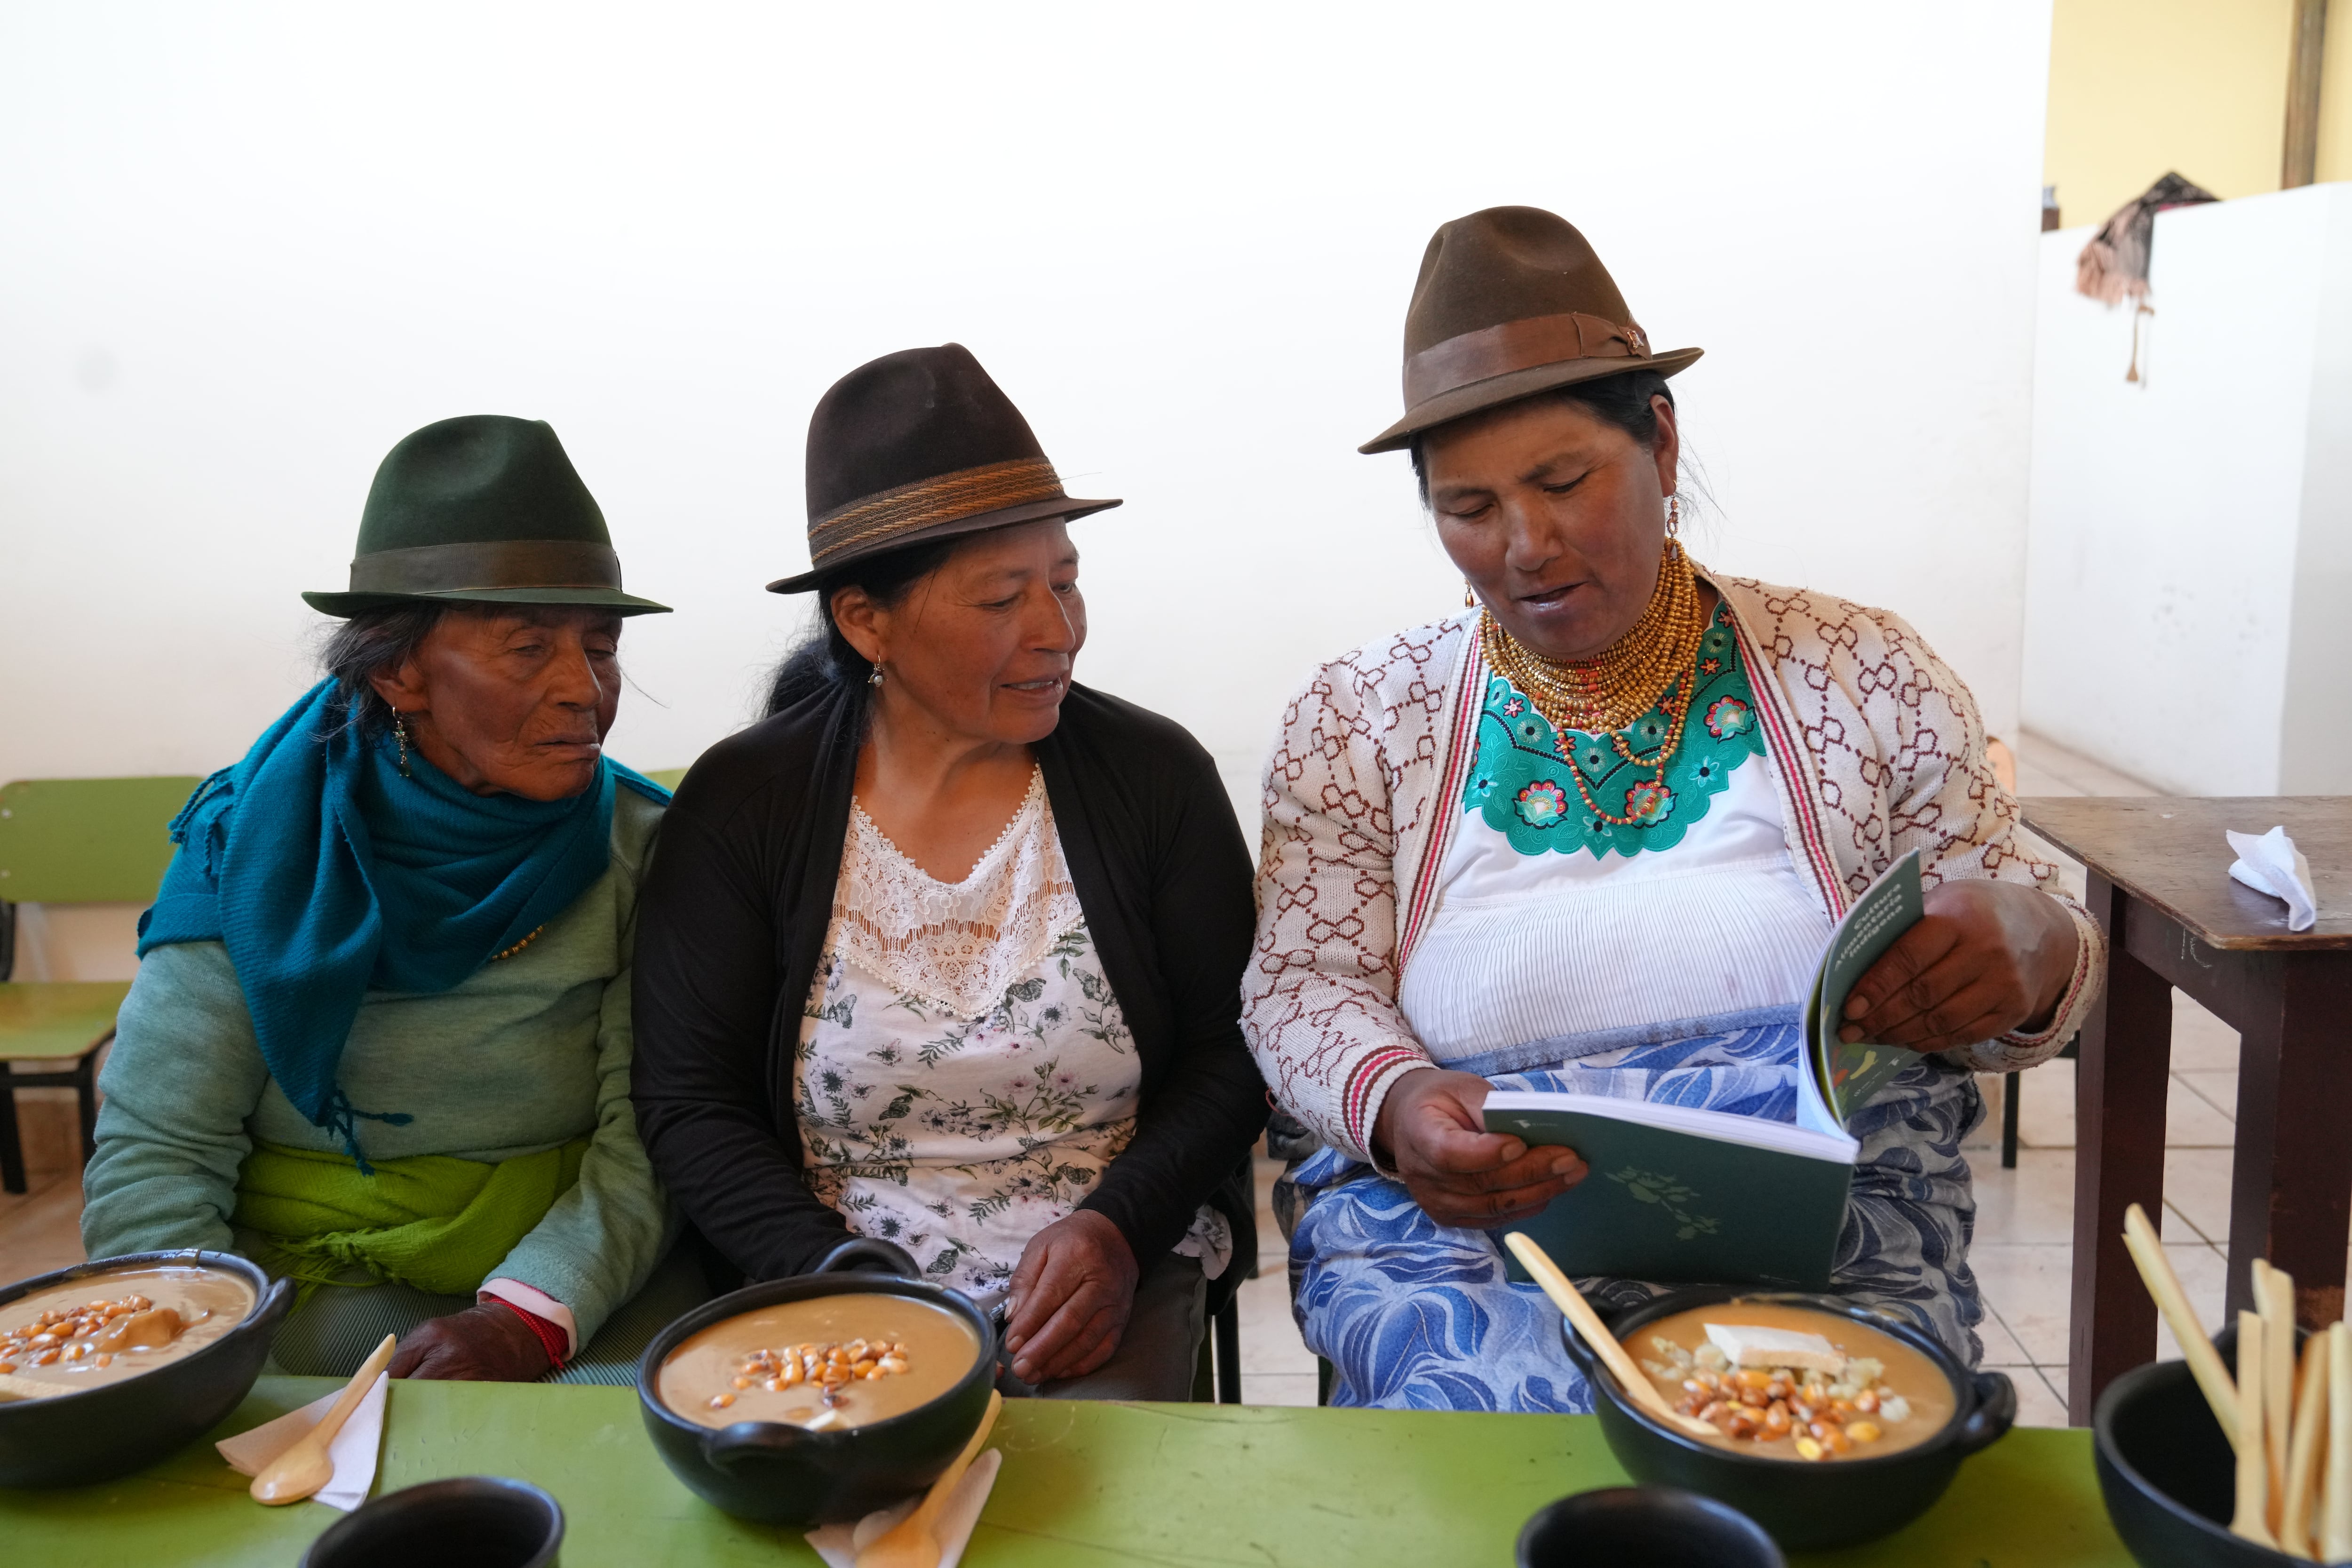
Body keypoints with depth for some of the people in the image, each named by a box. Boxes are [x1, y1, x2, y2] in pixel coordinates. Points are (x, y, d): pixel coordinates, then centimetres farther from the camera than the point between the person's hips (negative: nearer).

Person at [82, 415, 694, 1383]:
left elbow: (648, 1136, -10)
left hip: (578, 1269, 1)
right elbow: (151, 1164, -6)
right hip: (318, 1271, -1)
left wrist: (530, 1313, -27)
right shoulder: (253, 845, -5)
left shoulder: (638, 846, -4)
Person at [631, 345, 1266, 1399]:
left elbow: (1229, 1054, 2)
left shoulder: (1156, 776, -2)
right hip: (831, 1271, 0)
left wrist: (1119, 1227, -15)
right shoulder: (741, 804, -4)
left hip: (1113, 1275, 0)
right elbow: (688, 1104, -2)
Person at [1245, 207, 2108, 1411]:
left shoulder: (1864, 675, 8)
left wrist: (2027, 952, -16)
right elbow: (1304, 987, 3)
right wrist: (1393, 1105, -20)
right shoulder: (1355, 720, 7)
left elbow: (2029, 946, 10)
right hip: (1460, 1226, 0)